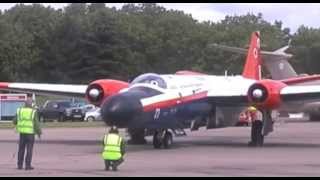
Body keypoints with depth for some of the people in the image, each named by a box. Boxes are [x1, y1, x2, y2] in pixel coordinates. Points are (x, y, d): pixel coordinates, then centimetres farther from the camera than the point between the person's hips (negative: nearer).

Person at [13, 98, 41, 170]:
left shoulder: (20, 110, 0)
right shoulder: (33, 112, -10)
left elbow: (15, 121, 5)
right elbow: (36, 124, -12)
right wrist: (39, 132, 2)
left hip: (22, 132, 3)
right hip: (30, 132, -3)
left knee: (21, 149, 11)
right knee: (29, 149, 1)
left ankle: (20, 165, 10)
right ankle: (28, 165, -1)